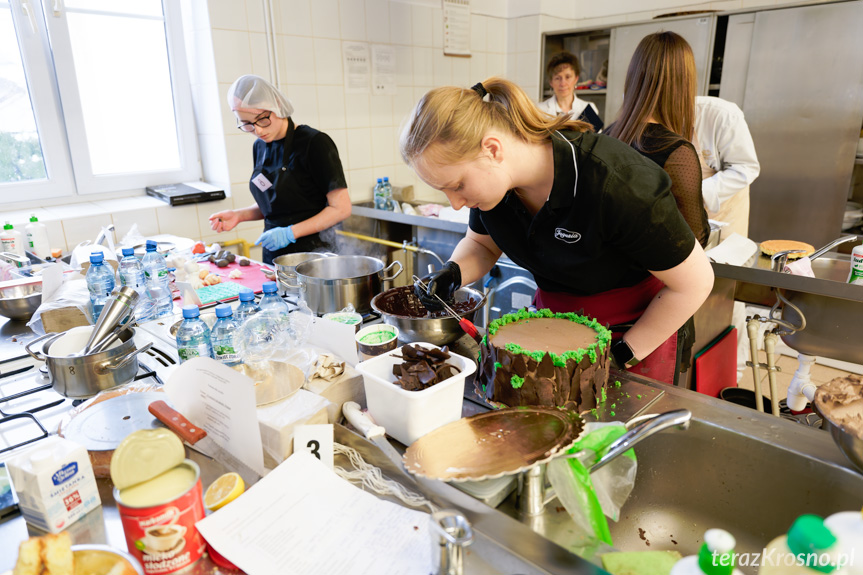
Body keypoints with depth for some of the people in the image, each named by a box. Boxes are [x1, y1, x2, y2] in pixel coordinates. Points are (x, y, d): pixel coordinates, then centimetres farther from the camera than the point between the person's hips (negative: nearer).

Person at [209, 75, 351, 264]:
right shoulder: (260, 147, 8)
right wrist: (239, 215, 1)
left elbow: (341, 208, -16)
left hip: (309, 255, -6)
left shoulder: (314, 142, -14)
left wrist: (290, 233, -21)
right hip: (272, 255, 6)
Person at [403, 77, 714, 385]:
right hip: (552, 316, 5)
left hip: (635, 328, -4)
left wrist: (623, 354, -15)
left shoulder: (614, 183, -34)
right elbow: (481, 244, 5)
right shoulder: (490, 176, -16)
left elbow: (695, 281, -20)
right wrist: (452, 273, -17)